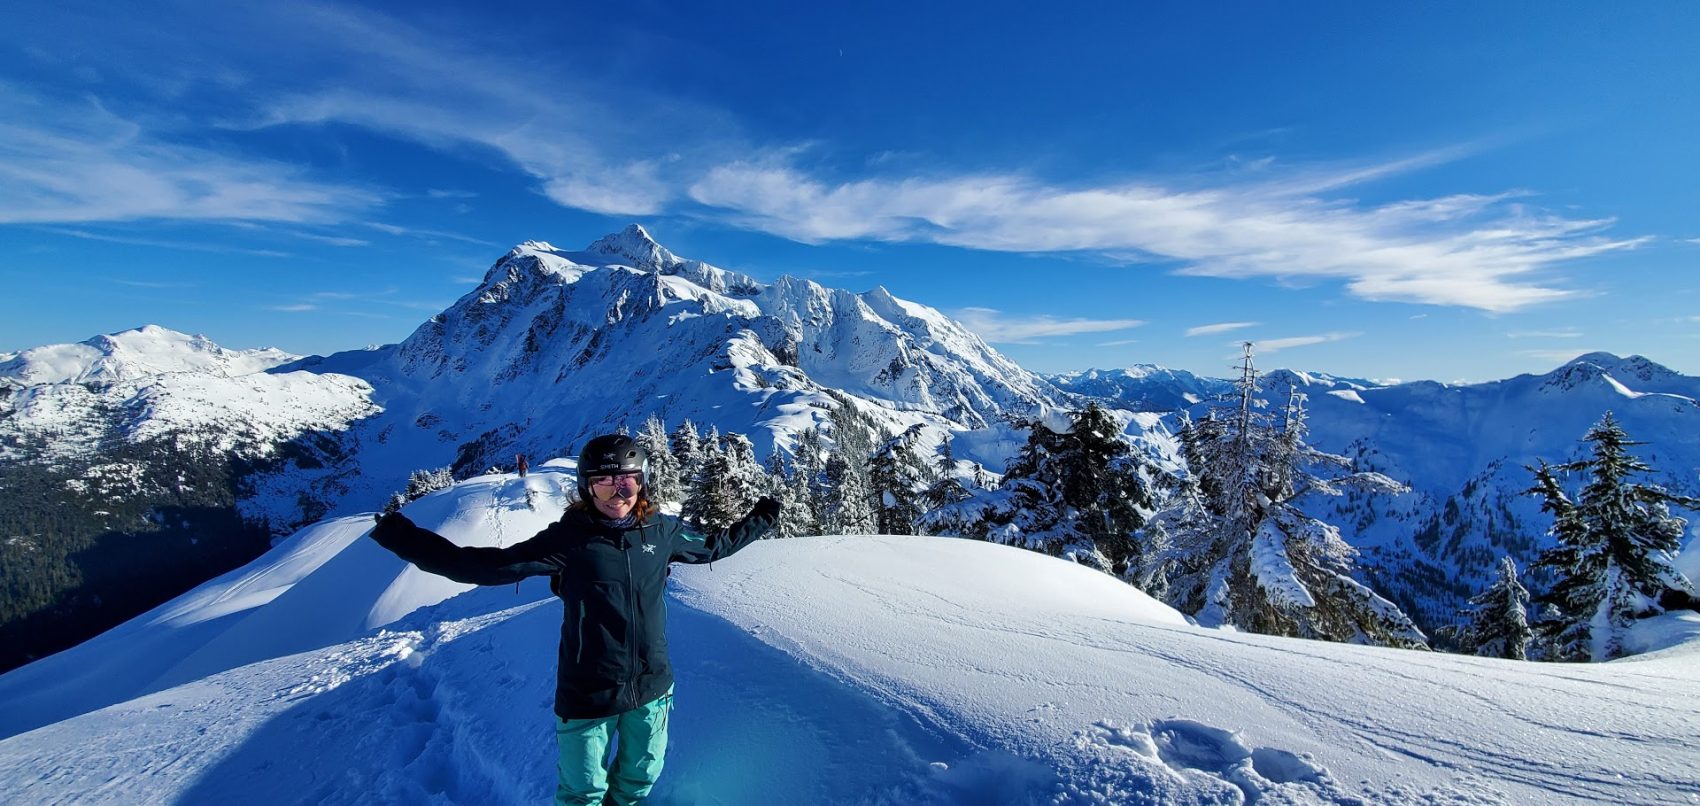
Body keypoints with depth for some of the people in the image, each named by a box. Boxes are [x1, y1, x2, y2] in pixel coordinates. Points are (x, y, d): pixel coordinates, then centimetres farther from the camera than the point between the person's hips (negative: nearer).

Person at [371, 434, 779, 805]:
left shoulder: (662, 531, -6)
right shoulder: (569, 538, -16)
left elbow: (711, 546, 11)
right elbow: (489, 566, -20)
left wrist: (759, 521, 15)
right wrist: (406, 538, -27)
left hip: (651, 688, 4)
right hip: (587, 696, -3)